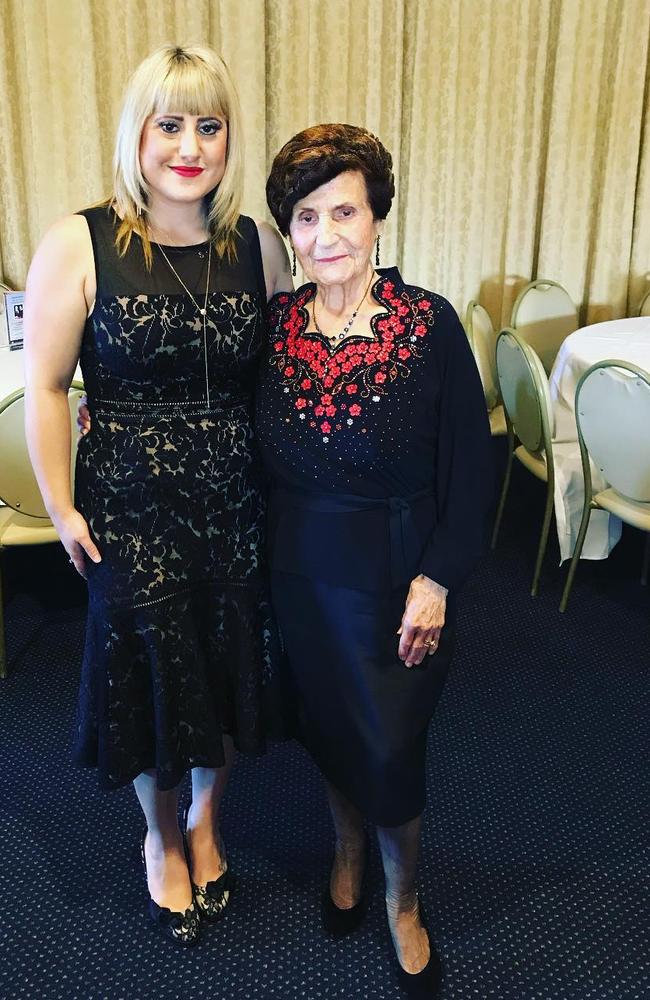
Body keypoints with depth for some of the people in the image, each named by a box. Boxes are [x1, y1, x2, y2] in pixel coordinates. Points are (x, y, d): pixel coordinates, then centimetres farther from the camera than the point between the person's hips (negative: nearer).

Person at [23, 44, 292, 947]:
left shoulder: (260, 247, 0)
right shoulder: (78, 246, -9)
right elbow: (45, 387, -6)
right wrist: (62, 510, -6)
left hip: (239, 508, 3)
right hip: (132, 510, -2)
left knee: (230, 671, 16)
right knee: (151, 677, 13)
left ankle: (206, 821, 48)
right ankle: (161, 838, 45)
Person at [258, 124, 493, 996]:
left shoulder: (431, 323, -14)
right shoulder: (275, 324, -4)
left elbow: (471, 465, -11)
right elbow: (260, 452, 6)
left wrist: (437, 579, -14)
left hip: (398, 575, -3)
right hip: (302, 571, 3)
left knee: (390, 748, 7)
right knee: (327, 725, 20)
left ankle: (404, 901, 38)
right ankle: (347, 852, 51)